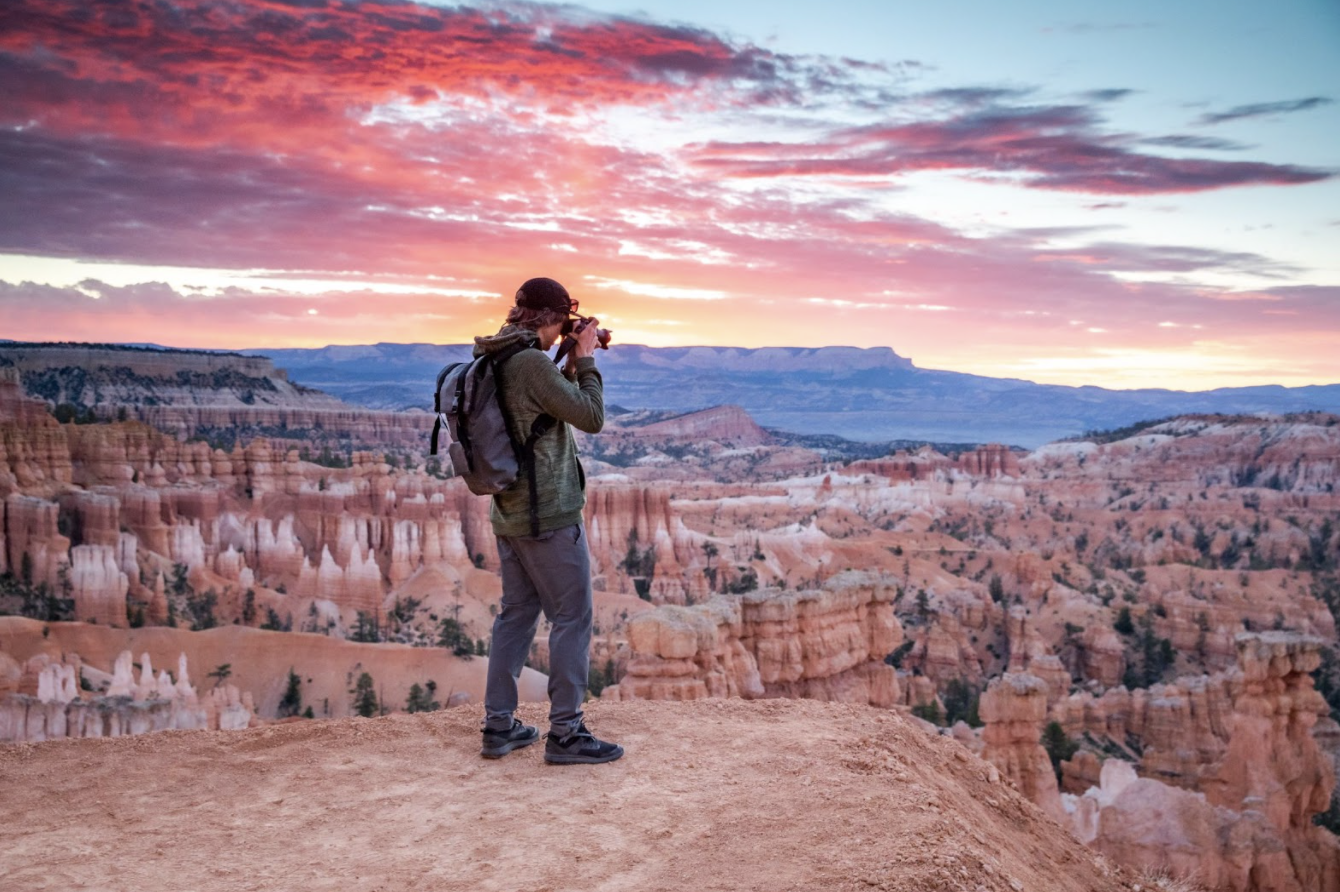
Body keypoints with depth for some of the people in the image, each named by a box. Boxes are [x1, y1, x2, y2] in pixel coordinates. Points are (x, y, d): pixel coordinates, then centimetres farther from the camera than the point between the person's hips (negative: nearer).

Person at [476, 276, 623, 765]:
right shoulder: (533, 363, -19)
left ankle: (499, 726, 20)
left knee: (516, 614, 15)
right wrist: (585, 360, -4)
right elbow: (591, 418, -14)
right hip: (550, 514, -9)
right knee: (572, 618, 0)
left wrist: (571, 363, 12)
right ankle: (565, 733, 4)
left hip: (509, 513, 9)